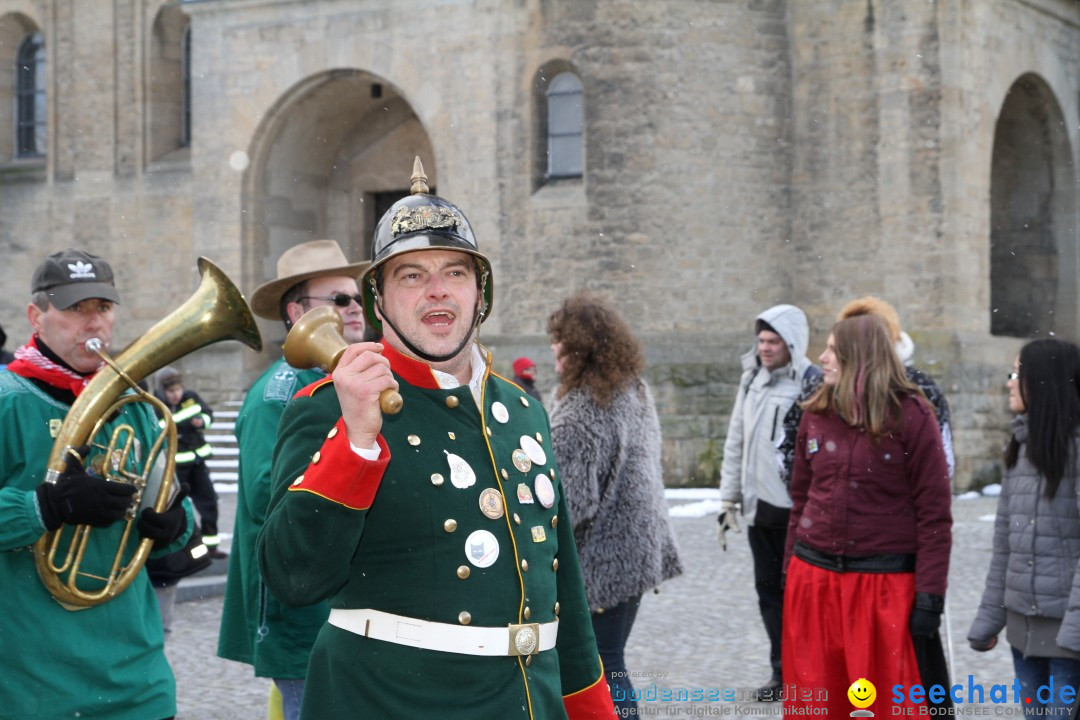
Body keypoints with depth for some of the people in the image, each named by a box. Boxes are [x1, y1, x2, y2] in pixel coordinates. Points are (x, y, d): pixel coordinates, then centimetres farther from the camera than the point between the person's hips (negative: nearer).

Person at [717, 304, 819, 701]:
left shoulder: (814, 385, -11)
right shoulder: (751, 381, 10)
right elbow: (736, 442, 15)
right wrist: (728, 498, 14)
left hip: (799, 509, -6)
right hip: (759, 505, 6)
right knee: (769, 588, 12)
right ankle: (782, 671, 23)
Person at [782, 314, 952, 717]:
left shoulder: (911, 415, -8)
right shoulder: (817, 413, 7)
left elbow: (934, 513, -8)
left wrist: (930, 594, -11)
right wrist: (792, 569, 13)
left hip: (885, 583, -5)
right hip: (813, 579, 5)